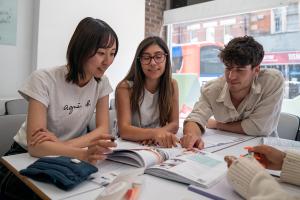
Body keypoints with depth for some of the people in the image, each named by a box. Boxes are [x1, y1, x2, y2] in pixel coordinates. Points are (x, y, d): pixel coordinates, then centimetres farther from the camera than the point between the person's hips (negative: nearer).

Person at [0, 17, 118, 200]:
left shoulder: (101, 82, -9)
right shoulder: (44, 80, -23)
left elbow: (103, 129, -11)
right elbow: (35, 145, -29)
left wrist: (65, 144, -27)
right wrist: (83, 153, -48)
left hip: (67, 156, 4)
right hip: (29, 155, -3)